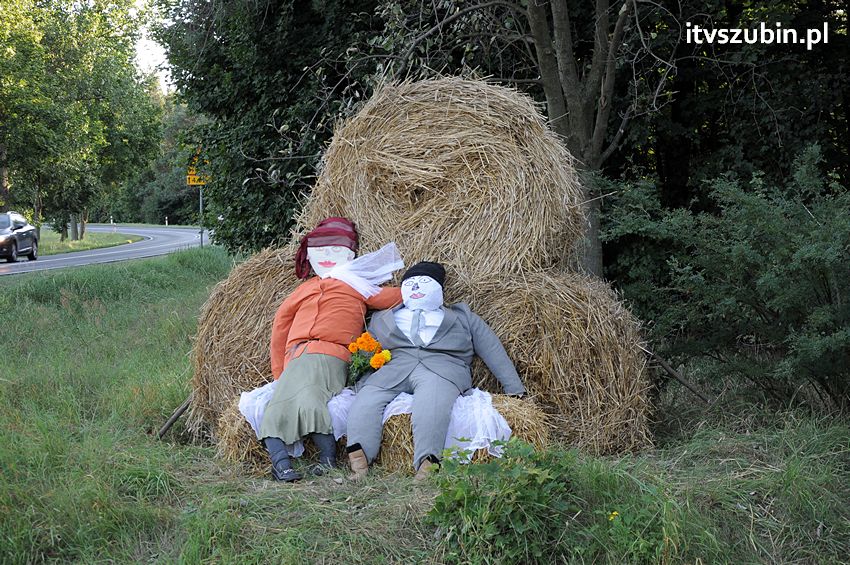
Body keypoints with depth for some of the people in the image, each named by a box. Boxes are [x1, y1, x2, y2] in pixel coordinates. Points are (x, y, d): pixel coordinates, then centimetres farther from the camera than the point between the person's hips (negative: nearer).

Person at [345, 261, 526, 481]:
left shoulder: (462, 317, 30)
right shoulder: (381, 319, 35)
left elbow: (494, 352, 22)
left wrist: (515, 391, 11)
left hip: (443, 369, -2)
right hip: (393, 370, 2)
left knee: (431, 405, -38)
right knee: (364, 402, -31)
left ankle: (426, 465, -55)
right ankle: (358, 465, -48)